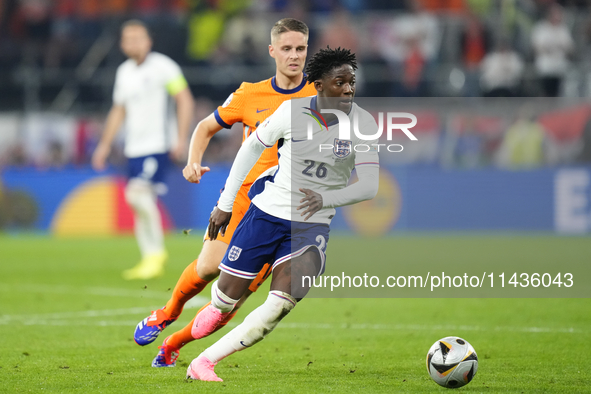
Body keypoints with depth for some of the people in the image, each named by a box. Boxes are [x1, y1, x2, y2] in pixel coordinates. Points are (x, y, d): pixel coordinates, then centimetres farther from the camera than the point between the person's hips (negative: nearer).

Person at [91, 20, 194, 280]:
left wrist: (181, 138, -14)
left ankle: (156, 252, -9)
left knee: (139, 193, -20)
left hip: (158, 144, -7)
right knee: (140, 201, 5)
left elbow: (184, 100, -6)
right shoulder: (124, 72, 15)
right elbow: (118, 110, 24)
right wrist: (105, 145, 21)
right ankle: (149, 259, 11)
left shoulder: (162, 66, -5)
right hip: (134, 147, 7)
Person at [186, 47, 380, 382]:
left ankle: (204, 362, -11)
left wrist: (326, 198, -32)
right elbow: (252, 148, 3)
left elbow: (369, 186, -14)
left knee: (282, 304, -19)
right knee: (230, 292, 5)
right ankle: (217, 307, 46)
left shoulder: (363, 124, -11)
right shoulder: (293, 111, -11)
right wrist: (226, 204, 5)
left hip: (312, 225, 0)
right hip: (267, 212, 0)